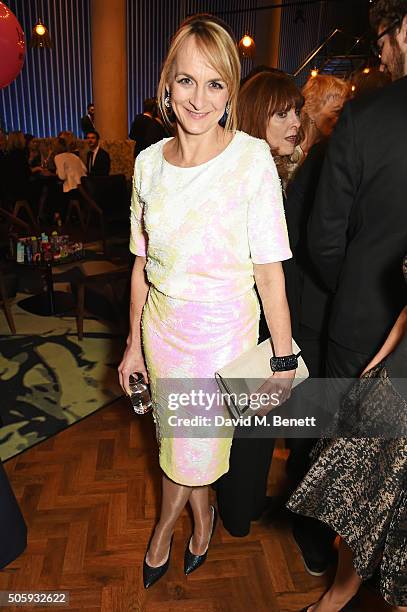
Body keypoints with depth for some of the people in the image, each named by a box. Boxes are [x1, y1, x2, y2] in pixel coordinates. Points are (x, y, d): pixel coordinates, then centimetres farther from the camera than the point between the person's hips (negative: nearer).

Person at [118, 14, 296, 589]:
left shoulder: (252, 158, -13)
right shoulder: (149, 160, -1)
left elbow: (270, 270, -12)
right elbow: (142, 262, 5)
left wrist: (283, 357, -10)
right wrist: (134, 342, 8)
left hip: (223, 330, -4)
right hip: (161, 325, 4)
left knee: (193, 446, 11)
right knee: (176, 434, 19)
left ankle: (165, 525, 44)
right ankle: (202, 516, 49)